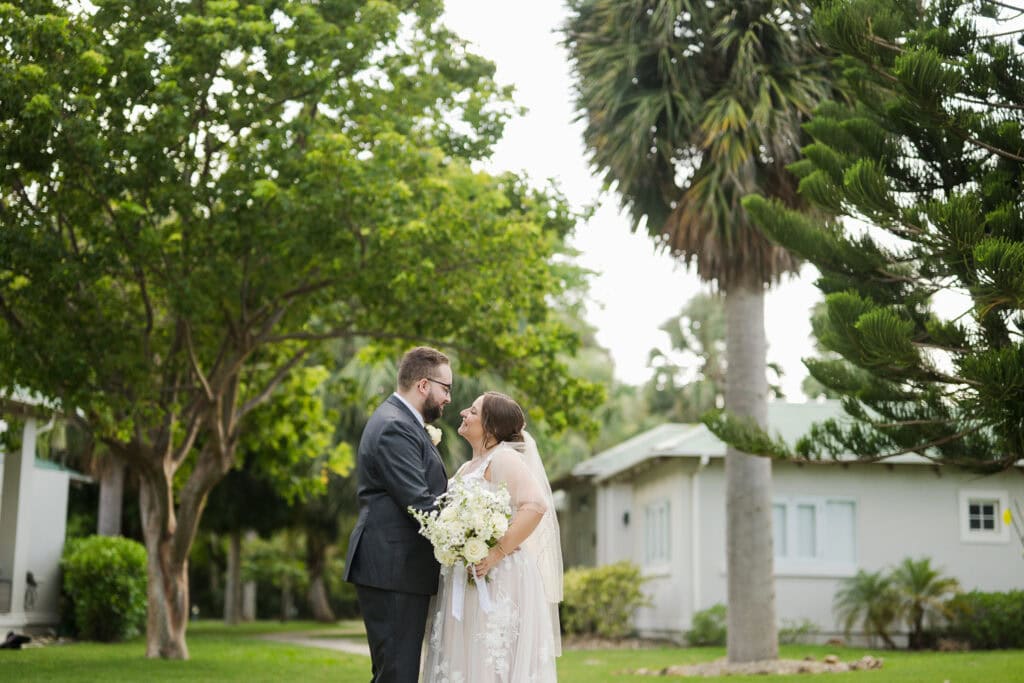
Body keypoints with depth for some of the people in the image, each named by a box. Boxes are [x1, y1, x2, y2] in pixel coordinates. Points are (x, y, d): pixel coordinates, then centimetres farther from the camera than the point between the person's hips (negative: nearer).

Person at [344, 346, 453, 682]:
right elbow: (419, 503, -21)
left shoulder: (400, 422, 19)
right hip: (394, 570, -11)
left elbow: (425, 493, 18)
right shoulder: (395, 428, -15)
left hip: (397, 569, 11)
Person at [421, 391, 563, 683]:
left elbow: (536, 505, -21)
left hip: (497, 583, -9)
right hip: (465, 585, 9)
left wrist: (497, 553, -25)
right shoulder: (467, 468, 19)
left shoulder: (504, 458, -9)